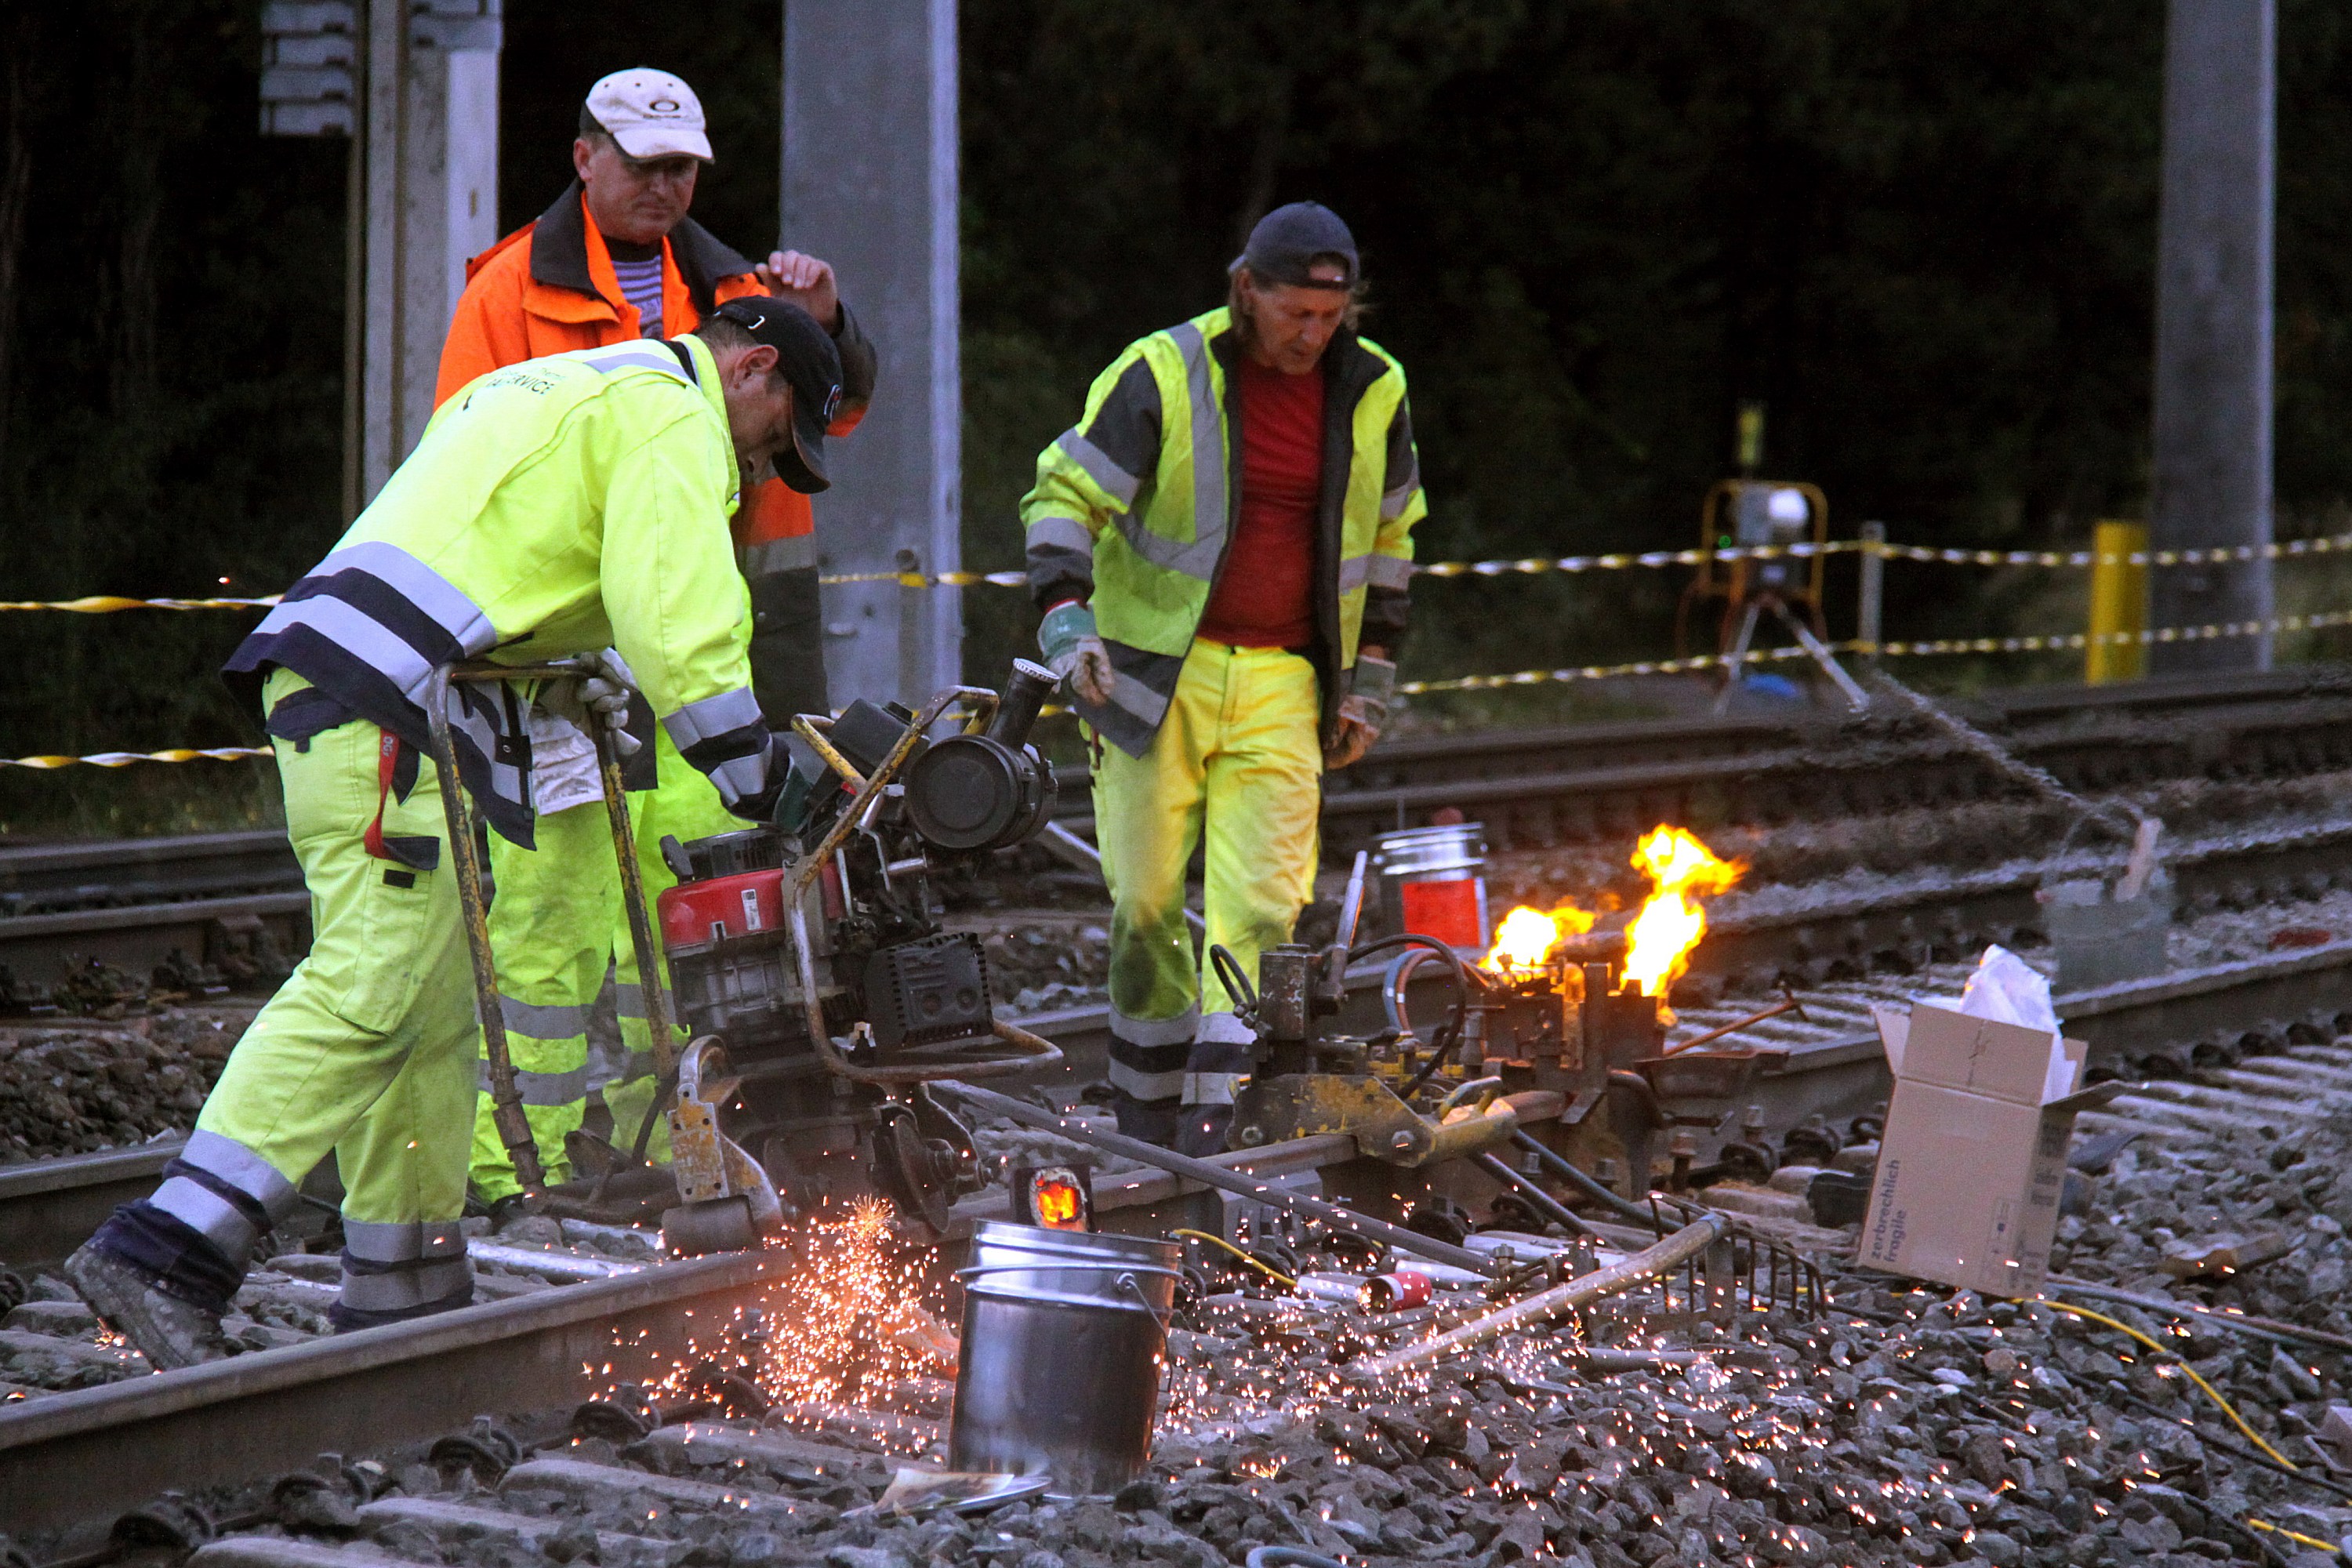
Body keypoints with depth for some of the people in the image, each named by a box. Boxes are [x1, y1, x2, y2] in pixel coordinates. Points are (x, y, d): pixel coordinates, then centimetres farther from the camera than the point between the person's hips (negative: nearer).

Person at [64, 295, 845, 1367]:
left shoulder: (554, 390, 32)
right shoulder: (674, 415, 1)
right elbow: (676, 616, -10)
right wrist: (762, 783, -6)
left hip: (323, 664, 10)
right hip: (391, 700, -10)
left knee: (433, 1007, 12)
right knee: (369, 989, -16)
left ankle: (407, 1293, 15)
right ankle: (162, 1258, -24)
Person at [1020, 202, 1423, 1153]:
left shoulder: (1371, 391, 4)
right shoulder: (1164, 376, -9)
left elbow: (1388, 534, 18)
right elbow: (1065, 495, -5)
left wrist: (1371, 675, 15)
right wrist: (1066, 620, -20)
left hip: (1283, 683, 2)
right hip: (1156, 672, -2)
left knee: (1256, 906, -9)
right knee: (1146, 901, 2)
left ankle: (1213, 1129, -9)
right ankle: (1143, 1125, 17)